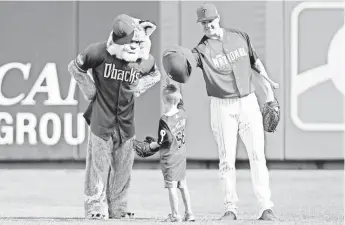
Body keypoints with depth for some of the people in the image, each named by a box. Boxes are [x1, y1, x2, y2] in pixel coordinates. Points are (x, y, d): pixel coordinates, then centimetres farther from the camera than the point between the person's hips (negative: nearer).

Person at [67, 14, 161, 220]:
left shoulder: (146, 60, -5)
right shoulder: (98, 53, -16)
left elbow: (155, 75, 18)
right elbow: (75, 67, 0)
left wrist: (137, 89, 2)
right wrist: (90, 90, -5)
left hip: (126, 123, 4)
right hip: (101, 121, -4)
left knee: (123, 170, 9)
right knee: (99, 167, -3)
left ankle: (118, 210, 21)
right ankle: (96, 209, 6)